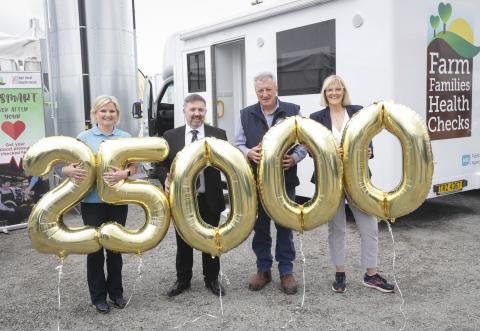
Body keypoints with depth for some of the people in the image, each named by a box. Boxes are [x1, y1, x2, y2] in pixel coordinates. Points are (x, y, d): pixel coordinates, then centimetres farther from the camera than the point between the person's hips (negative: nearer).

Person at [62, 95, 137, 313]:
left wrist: (124, 174, -21)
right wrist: (72, 171, -27)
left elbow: (133, 166, 1)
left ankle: (116, 291, 27)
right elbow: (66, 167, -3)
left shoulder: (125, 138, 5)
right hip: (92, 200, -2)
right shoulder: (83, 137, -1)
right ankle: (98, 295, 21)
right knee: (95, 247, 6)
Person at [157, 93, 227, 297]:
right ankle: (183, 280, 30)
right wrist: (166, 178, -16)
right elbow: (162, 164, 5)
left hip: (209, 199, 0)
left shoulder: (218, 134, 1)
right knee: (183, 242, 12)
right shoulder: (171, 136, 3)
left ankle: (212, 279, 30)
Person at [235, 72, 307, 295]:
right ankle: (263, 269, 25)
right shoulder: (246, 115, 7)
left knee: (285, 227, 7)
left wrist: (294, 158, -14)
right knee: (260, 227, 10)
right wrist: (248, 152, -14)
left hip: (285, 179, -1)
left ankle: (286, 271, 20)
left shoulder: (292, 111, 3)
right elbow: (238, 144, 8)